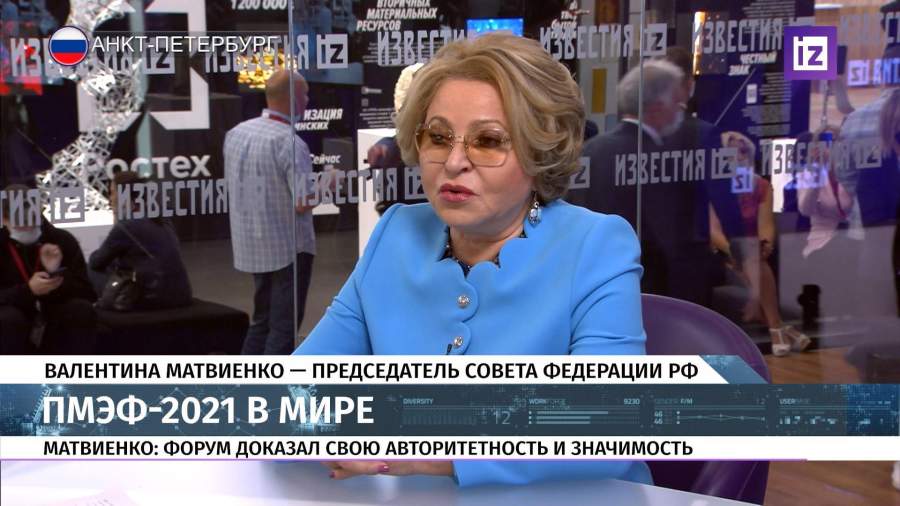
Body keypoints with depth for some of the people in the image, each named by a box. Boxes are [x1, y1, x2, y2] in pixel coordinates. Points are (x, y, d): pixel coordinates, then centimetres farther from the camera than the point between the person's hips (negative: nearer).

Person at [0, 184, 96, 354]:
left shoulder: (63, 240, -2)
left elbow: (87, 293, -8)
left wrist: (57, 274, -27)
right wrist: (28, 290, -32)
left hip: (55, 329, 2)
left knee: (82, 309, -25)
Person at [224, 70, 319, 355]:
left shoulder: (236, 133, 3)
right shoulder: (289, 142, -20)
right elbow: (304, 201, -23)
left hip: (250, 244, 7)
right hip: (288, 246, -7)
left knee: (261, 320, 19)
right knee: (284, 326, 1)